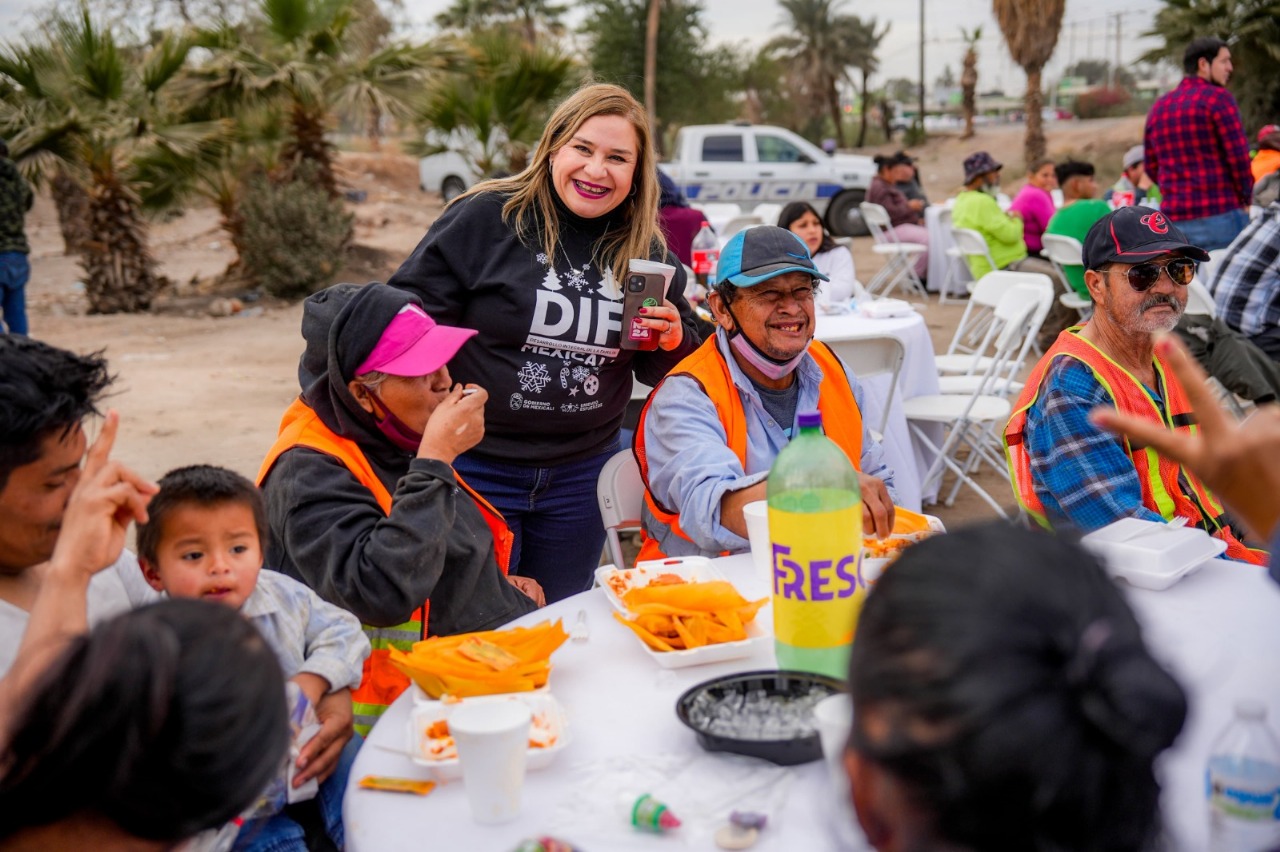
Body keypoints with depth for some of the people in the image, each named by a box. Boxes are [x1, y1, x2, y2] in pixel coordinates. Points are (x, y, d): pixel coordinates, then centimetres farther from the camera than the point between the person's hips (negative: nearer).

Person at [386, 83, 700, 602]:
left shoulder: (646, 250, 4)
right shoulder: (485, 218, -11)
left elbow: (665, 371, 14)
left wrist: (672, 340, -8)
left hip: (581, 476, 5)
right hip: (476, 467, -4)